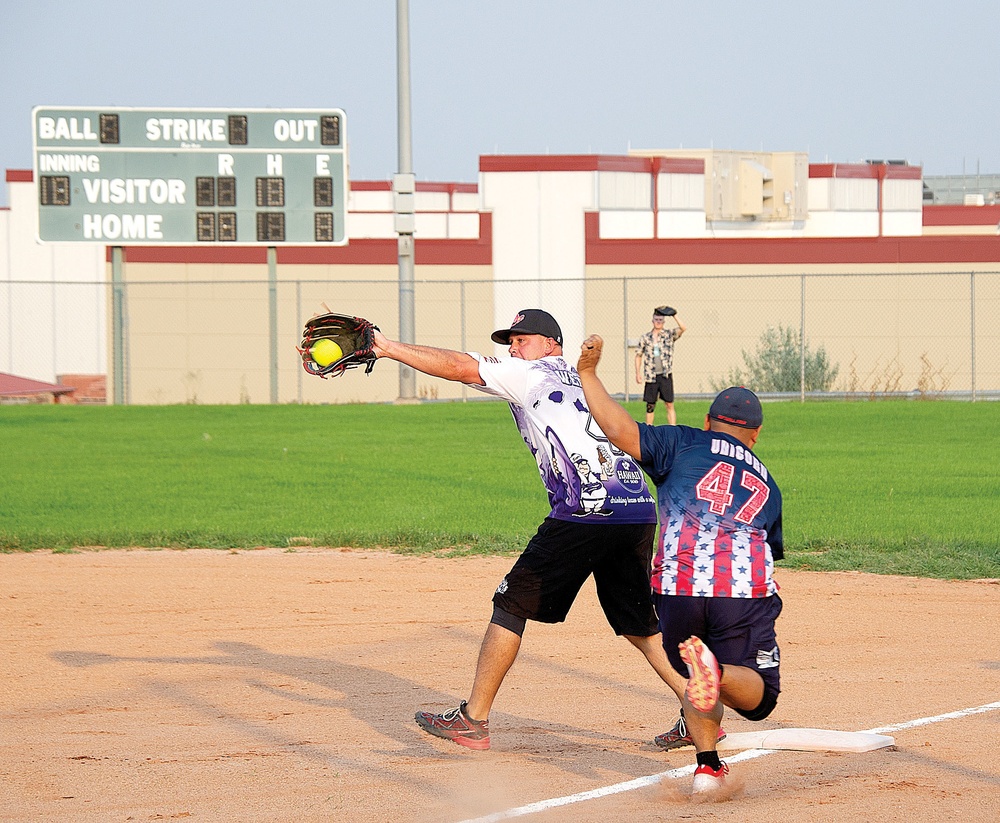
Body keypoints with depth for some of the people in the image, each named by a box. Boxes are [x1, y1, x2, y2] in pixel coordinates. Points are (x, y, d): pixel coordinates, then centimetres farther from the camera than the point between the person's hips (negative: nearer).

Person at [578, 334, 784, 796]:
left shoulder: (686, 445, 17)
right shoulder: (767, 485, 27)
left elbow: (620, 431, 4)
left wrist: (588, 373, 10)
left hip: (678, 588, 0)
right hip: (746, 591, 0)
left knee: (698, 687, 24)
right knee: (757, 697, 5)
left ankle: (707, 764, 3)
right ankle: (717, 671, -28)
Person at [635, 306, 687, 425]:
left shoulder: (669, 334, 4)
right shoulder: (645, 338, 8)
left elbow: (683, 328, -12)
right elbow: (639, 355, 13)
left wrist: (674, 315, -15)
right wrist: (638, 373, 5)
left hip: (666, 375, -1)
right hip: (651, 377, 1)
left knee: (669, 405, -4)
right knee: (650, 406, 6)